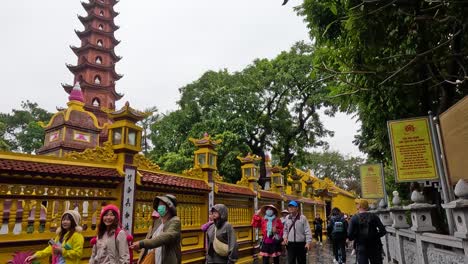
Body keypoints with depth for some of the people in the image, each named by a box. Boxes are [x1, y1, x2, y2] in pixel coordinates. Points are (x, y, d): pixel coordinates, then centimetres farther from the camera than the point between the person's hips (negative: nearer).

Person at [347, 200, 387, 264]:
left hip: (361, 249, -2)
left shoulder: (354, 218, -7)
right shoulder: (374, 216, -3)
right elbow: (383, 231, -8)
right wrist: (375, 236, 9)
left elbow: (350, 234, -11)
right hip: (374, 247, 2)